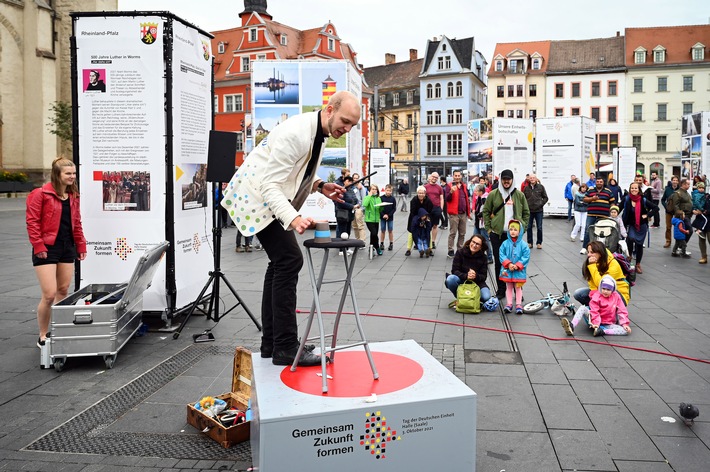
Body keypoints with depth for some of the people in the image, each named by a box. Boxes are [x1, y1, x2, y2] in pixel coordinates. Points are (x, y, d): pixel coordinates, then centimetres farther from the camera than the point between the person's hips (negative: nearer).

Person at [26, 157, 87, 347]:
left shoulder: (73, 196, 11)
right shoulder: (41, 194, -9)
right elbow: (32, 221, -11)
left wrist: (81, 246, 14)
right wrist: (38, 246, -15)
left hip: (68, 248, 7)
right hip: (47, 249, -7)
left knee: (63, 291, 12)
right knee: (49, 295, -9)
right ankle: (42, 336, 8)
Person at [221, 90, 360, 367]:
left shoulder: (319, 133, 5)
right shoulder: (295, 133, -26)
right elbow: (270, 185, -31)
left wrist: (319, 185, -1)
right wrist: (293, 218, -45)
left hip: (271, 197, 11)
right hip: (256, 196, -10)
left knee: (281, 262, 11)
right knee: (289, 259, -16)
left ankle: (271, 343, 21)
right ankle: (285, 348, -10)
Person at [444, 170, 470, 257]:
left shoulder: (464, 186, 15)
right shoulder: (449, 186, -2)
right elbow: (447, 199, -11)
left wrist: (469, 211, 16)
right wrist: (451, 192, -30)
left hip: (463, 214, 6)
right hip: (454, 214, -6)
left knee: (462, 233, 10)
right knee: (453, 233, -6)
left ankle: (460, 249, 18)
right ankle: (450, 250, -1)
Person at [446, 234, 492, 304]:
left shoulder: (483, 257, -5)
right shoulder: (460, 252, -8)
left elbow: (483, 276, -5)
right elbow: (454, 271, -12)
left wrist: (476, 276, -29)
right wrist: (466, 276, -31)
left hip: (477, 282, 1)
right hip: (461, 280, -1)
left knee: (486, 297, -27)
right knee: (451, 279, -35)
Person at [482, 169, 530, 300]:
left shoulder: (519, 195, 6)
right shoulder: (493, 194, 1)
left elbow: (526, 213, 13)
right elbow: (486, 212, 6)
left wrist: (523, 227, 4)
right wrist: (488, 228, -1)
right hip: (497, 234, 0)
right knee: (499, 262, 5)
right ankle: (501, 290, 16)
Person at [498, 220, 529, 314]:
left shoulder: (523, 245, -8)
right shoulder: (505, 243, -5)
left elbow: (526, 257, -9)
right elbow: (502, 255, -5)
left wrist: (517, 266, -17)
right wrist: (508, 264, -17)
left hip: (519, 271, -1)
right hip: (507, 270, 1)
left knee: (518, 287, 9)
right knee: (508, 287, 11)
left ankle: (519, 305, 15)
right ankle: (509, 304, 18)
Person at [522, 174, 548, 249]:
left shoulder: (541, 187, -1)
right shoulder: (526, 188, 1)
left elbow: (545, 198, 4)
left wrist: (541, 204, -6)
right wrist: (526, 205, -2)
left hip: (538, 210, -1)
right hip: (529, 210, 1)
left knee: (539, 227, 3)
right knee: (529, 227, 7)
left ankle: (539, 243, 15)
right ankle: (529, 242, 19)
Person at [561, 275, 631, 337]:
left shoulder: (616, 297, 1)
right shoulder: (596, 296, -6)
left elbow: (622, 311, 0)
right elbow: (594, 311, -14)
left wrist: (625, 324, -12)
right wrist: (596, 323, -28)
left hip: (608, 325, 1)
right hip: (594, 322, -1)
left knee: (626, 331, -24)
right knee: (583, 308, -25)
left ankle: (602, 332, -37)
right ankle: (572, 327, -44)